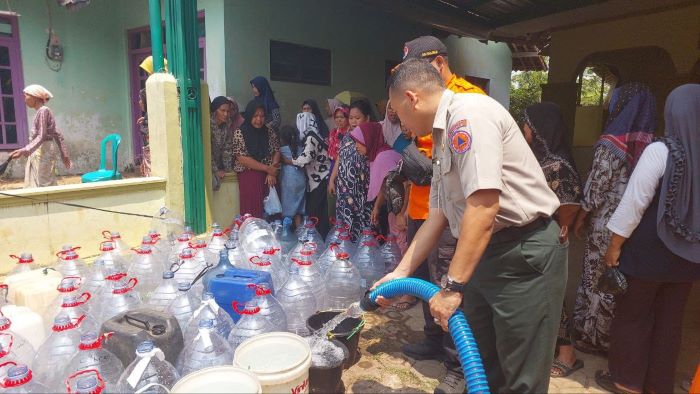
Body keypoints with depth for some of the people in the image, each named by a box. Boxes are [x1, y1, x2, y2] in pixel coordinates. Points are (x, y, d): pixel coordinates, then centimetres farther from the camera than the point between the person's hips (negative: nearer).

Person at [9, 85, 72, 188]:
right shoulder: (41, 112, 15)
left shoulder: (43, 111, -14)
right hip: (39, 152, 10)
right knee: (34, 185, 12)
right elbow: (57, 134, 17)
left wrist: (24, 150, -30)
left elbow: (41, 137, -21)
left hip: (43, 151, -10)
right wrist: (64, 154, 19)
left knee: (45, 184, -6)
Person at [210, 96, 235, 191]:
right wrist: (215, 171, -16)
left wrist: (228, 168, -4)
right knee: (214, 181, -30)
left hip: (219, 164, 6)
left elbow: (228, 148, 2)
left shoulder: (228, 125, 0)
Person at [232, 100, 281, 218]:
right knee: (252, 210, -7)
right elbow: (242, 159, -11)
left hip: (268, 177, 3)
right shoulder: (239, 133, -5)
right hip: (249, 177, -3)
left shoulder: (269, 132, 7)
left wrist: (272, 172, -9)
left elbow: (276, 151, 7)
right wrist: (267, 168, -12)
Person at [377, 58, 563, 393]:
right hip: (483, 252, 10)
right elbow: (438, 216, 16)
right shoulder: (444, 135, 14)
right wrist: (401, 273, 14)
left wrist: (452, 286, -22)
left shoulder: (469, 113, -17)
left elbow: (484, 206, -26)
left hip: (526, 252, -9)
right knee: (480, 366, 21)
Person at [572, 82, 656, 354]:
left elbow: (596, 188, -12)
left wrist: (580, 217, -1)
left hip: (607, 224, -5)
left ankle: (591, 337, 18)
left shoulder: (610, 144, -13)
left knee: (596, 279, 7)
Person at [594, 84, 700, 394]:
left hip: (649, 252, -5)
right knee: (670, 320, 17)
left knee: (632, 317, 11)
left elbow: (635, 202, -17)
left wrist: (615, 245, -8)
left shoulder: (660, 151, -17)